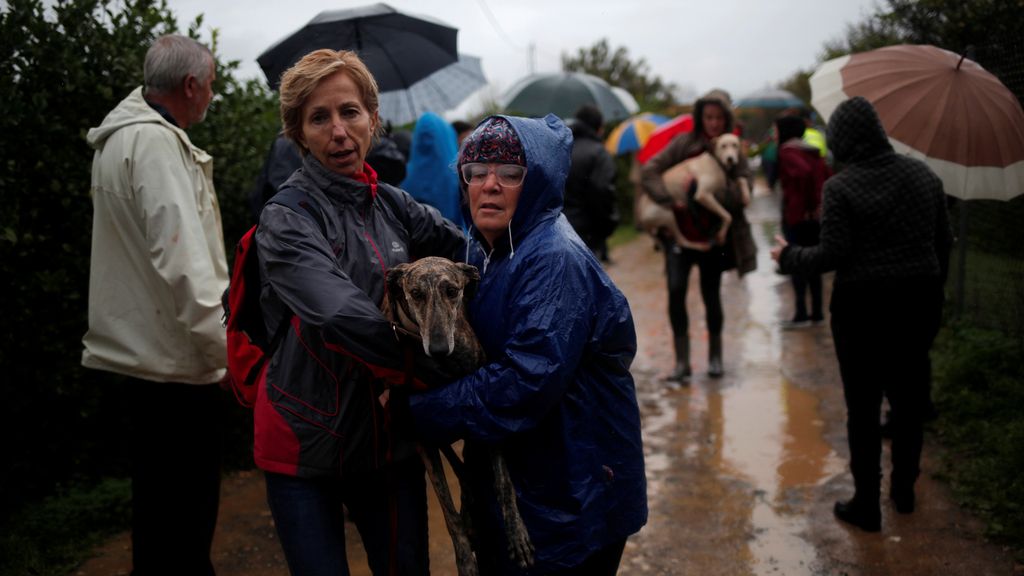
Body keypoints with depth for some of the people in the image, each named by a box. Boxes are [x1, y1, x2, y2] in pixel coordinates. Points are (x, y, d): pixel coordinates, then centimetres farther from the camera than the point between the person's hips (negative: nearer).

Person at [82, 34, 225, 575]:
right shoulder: (156, 143, -16)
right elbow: (181, 261, -23)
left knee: (160, 501, 22)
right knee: (184, 513, 0)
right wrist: (223, 351, -18)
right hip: (175, 364, -10)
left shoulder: (122, 136, 16)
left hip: (135, 347, 10)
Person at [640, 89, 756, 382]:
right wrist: (669, 200, -24)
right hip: (680, 230, -1)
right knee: (676, 289, -13)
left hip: (714, 235, 1)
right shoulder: (684, 143, -2)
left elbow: (743, 194, -11)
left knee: (711, 295, 9)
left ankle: (715, 356, 29)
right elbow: (649, 171, -10)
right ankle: (682, 361, -4)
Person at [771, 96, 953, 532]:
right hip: (920, 302, 5)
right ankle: (904, 490, 34)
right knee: (910, 399, 19)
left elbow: (834, 254, -16)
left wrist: (789, 257, 1)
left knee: (863, 408, 6)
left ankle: (866, 505, 15)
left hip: (863, 307, -5)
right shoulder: (923, 174, 4)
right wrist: (933, 289, 20)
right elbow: (944, 239, 8)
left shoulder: (841, 186, -14)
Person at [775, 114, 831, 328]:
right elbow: (828, 177, 12)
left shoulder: (787, 151, -9)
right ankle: (817, 312, 17)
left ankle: (801, 314, -4)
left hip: (797, 215, -8)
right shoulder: (813, 152, 15)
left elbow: (803, 172, -27)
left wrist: (806, 204, -19)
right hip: (817, 215, 8)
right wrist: (819, 202, 11)